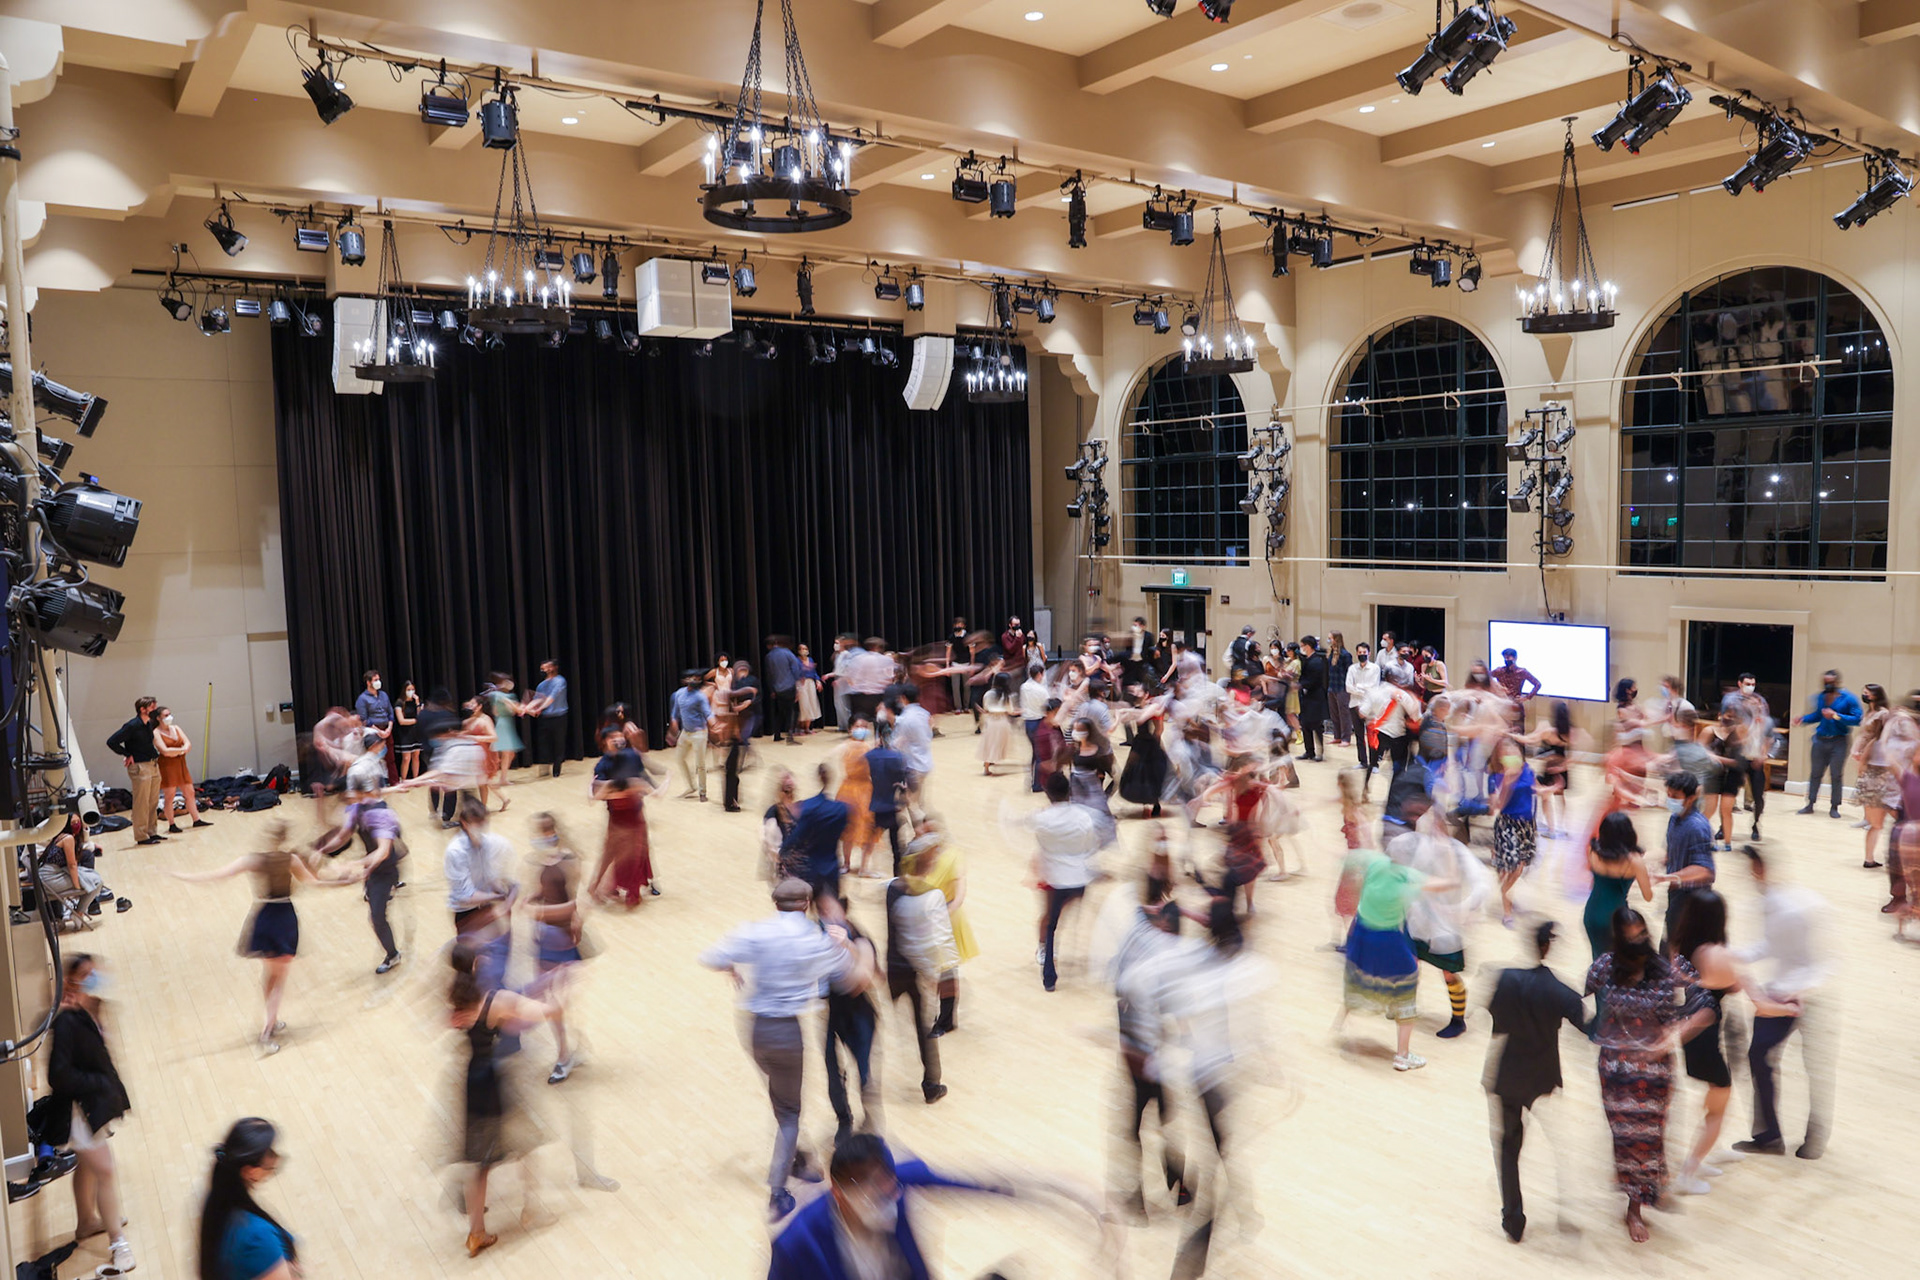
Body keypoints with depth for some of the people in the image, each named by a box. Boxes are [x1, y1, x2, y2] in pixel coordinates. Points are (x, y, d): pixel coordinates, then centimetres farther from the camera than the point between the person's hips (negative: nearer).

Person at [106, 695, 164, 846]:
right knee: (141, 804, -4)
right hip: (140, 767, -8)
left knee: (153, 802, 13)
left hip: (153, 765, 8)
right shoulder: (132, 726, -14)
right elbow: (111, 742, -17)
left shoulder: (149, 724, 10)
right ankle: (141, 836, 2)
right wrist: (127, 755, -12)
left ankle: (151, 832, 22)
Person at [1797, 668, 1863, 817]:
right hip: (1820, 739, 4)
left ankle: (1834, 807, 10)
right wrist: (1803, 719, 6)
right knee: (1815, 773, 7)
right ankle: (1810, 804, 13)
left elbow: (1857, 719, -14)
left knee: (1836, 776, 0)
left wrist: (1836, 716, -22)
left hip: (1838, 741, -4)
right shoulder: (1820, 697, 8)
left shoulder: (1848, 699, -7)